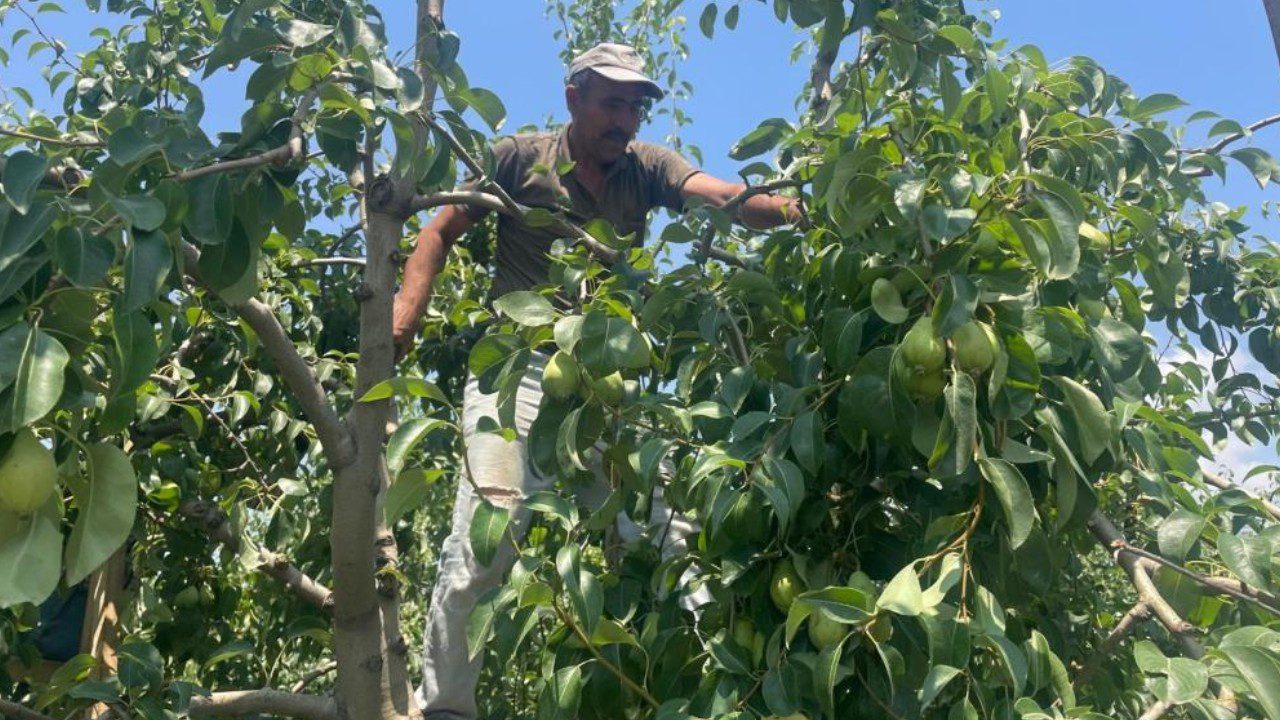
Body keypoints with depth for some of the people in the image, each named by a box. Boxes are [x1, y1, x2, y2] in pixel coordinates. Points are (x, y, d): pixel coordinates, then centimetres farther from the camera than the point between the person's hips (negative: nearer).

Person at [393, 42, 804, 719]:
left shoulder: (646, 167, 8)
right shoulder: (518, 158, 3)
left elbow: (727, 198, -8)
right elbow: (442, 231, 9)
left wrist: (800, 210, -27)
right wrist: (407, 309, -6)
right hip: (518, 367, -3)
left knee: (667, 538, -2)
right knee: (484, 541, -11)